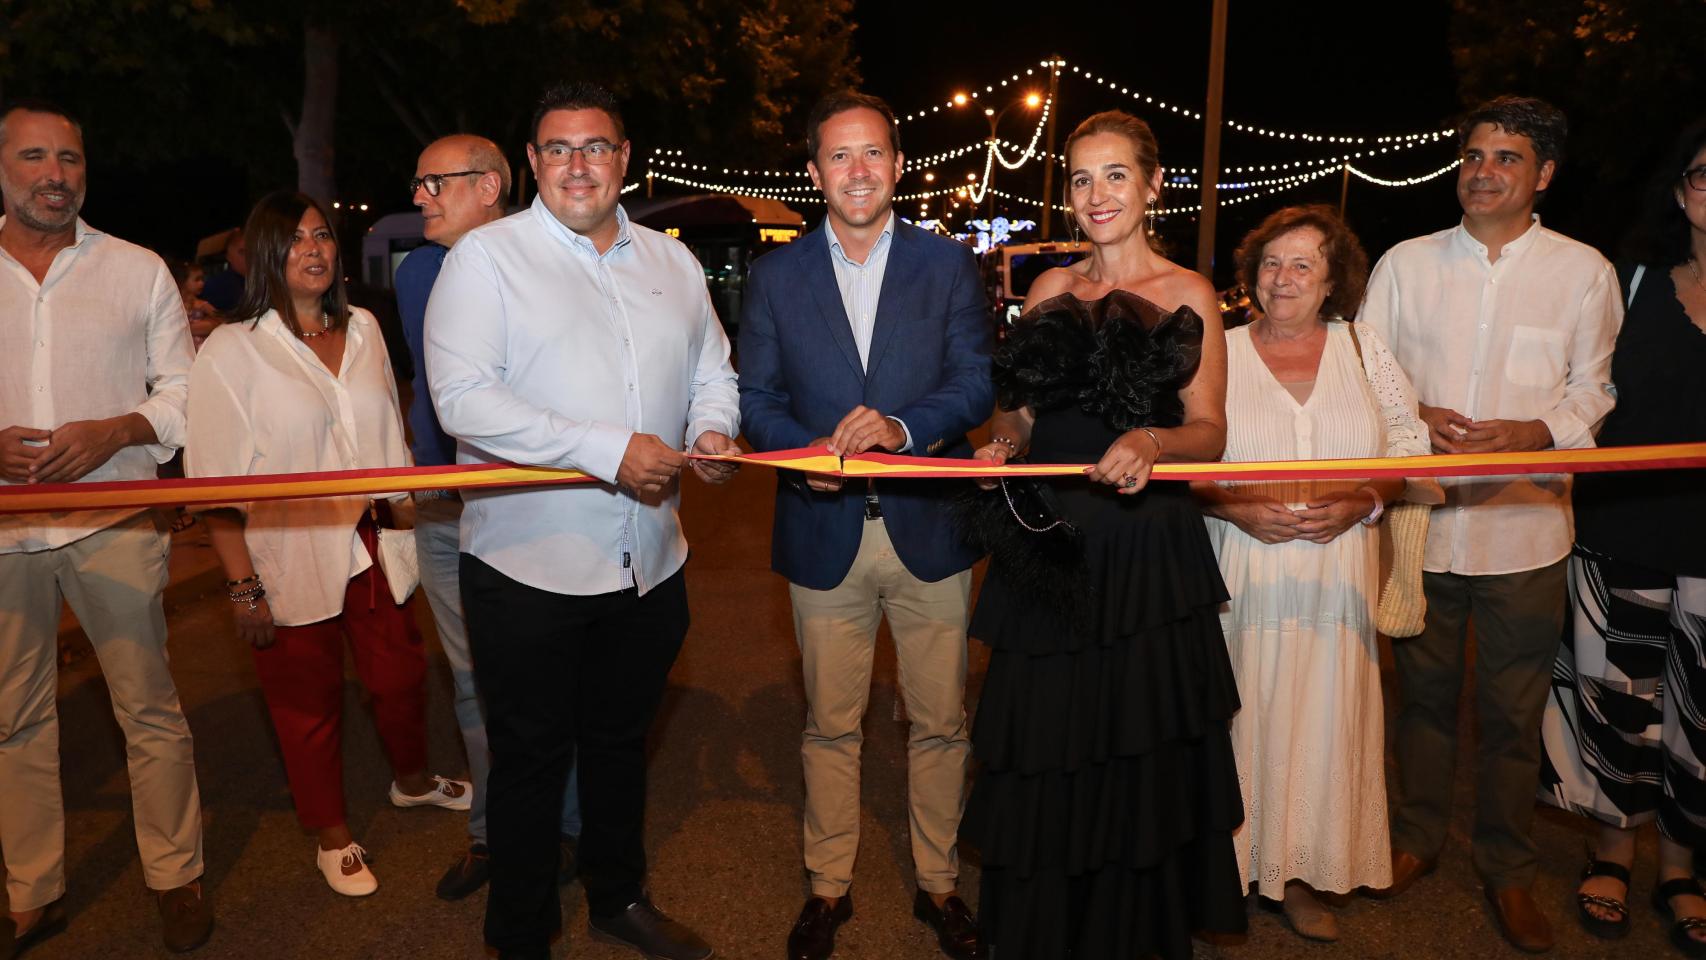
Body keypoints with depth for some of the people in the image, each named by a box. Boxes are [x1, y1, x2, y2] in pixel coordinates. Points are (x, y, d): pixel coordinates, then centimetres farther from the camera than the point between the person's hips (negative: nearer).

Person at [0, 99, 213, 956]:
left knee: (149, 709, 3)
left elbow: (184, 395, 4)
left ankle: (176, 879, 18)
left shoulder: (139, 271, 4)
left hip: (113, 525, -2)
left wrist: (115, 432, -15)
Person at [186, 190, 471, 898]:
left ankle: (412, 781, 43)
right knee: (309, 701, 10)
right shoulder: (232, 350, -8)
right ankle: (331, 836, 32)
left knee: (400, 673, 13)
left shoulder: (363, 329, 6)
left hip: (369, 547, 4)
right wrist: (243, 587, -13)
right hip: (287, 561, -4)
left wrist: (409, 520, 12)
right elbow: (218, 483, -10)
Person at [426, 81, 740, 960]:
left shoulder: (671, 261, 11)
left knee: (621, 741, 21)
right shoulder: (486, 255, -6)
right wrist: (610, 451, -23)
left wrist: (712, 428, -5)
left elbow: (711, 367, 19)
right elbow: (462, 396, -17)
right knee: (531, 758, 9)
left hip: (648, 565, 5)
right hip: (528, 567, -5)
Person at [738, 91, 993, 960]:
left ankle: (937, 884, 33)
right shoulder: (776, 275, 4)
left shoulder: (949, 265, 1)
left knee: (940, 725, 12)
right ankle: (828, 887, 33)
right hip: (825, 533, 1)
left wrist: (901, 426, -25)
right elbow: (755, 397, 2)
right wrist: (803, 453, -18)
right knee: (829, 726, 14)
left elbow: (976, 386, -6)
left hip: (929, 530, 0)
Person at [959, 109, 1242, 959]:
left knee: (1138, 753, 5)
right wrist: (1002, 442, -8)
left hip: (1146, 549, -3)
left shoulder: (1187, 294, 3)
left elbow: (1208, 432, -3)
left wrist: (1151, 443, -23)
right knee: (1043, 751, 8)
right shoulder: (1052, 289, 12)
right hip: (1049, 540, 3)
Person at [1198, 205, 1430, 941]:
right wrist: (1235, 508, -14)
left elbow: (1410, 443, 8)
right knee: (1240, 712, 2)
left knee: (1322, 713, 6)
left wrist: (1363, 501, -9)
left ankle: (1301, 874, 22)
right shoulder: (1219, 352, 2)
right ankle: (1229, 864, 19)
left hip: (1336, 573, 2)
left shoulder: (1363, 347, 8)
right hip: (1239, 572, -2)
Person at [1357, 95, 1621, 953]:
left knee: (1512, 714, 9)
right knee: (1424, 693, 15)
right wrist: (1411, 417, -12)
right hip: (1421, 521, 1)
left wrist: (1536, 432, -16)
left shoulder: (1584, 272, 2)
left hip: (1525, 526, -1)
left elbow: (1594, 392, 4)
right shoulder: (1405, 263, 5)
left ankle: (1508, 870, 29)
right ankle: (1416, 837, 34)